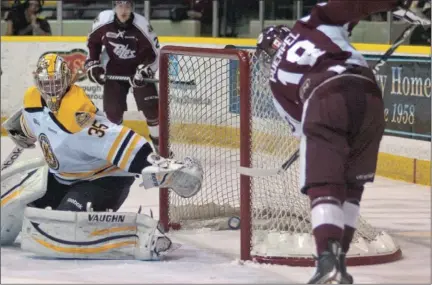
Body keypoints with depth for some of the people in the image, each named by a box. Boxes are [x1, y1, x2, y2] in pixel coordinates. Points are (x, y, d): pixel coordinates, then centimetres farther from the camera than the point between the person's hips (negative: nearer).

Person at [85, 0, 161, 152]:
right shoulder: (103, 20, -16)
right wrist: (93, 65, -2)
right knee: (112, 110, -2)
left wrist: (144, 70, -27)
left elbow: (153, 52, -15)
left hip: (139, 69, -2)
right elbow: (93, 42, 3)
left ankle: (158, 142, 4)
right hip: (115, 70, 2)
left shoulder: (142, 25, -23)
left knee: (151, 107, -10)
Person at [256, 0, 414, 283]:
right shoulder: (312, 23, 29)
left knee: (323, 186, -2)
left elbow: (300, 122, 30)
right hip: (368, 94, 2)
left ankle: (328, 258, -25)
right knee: (351, 186, 18)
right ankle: (339, 259, 14)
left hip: (324, 101, -2)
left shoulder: (277, 75, 29)